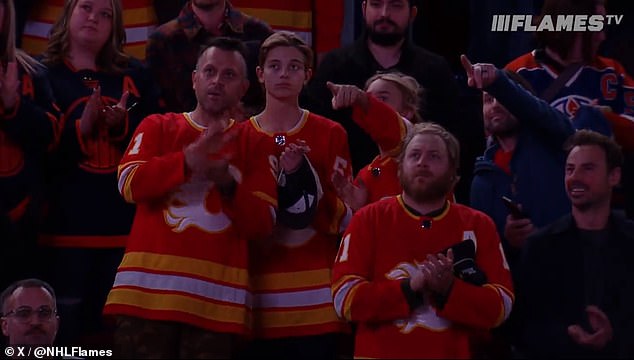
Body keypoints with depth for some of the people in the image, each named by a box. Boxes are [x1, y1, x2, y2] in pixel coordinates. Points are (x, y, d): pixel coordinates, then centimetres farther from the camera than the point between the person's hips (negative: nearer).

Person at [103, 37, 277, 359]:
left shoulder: (253, 145, 13)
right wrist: (188, 161, -16)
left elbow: (261, 225, 5)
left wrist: (229, 185, -13)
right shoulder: (157, 127, 13)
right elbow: (129, 184, -4)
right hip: (149, 289, 0)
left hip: (217, 299, 0)